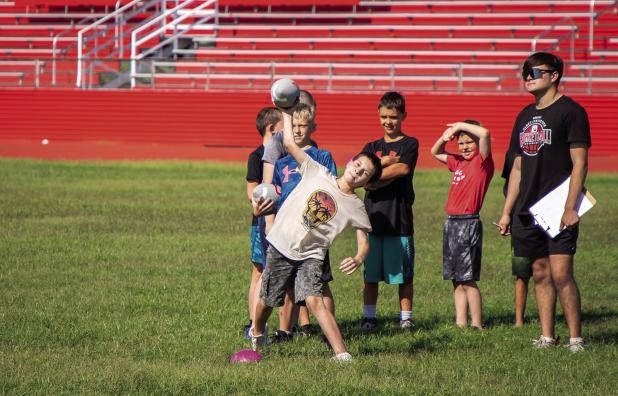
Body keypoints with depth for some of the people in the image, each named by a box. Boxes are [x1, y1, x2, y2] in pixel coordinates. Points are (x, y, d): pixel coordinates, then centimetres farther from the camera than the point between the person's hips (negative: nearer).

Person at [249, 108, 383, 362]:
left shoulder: (356, 208, -3)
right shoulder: (318, 174, -2)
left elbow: (364, 241, -2)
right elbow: (290, 144, 0)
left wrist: (358, 259, -23)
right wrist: (287, 114, 0)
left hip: (310, 256, -2)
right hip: (281, 246, 2)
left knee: (314, 301, -21)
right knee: (267, 301, 13)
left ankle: (341, 354, -26)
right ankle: (257, 334, 45)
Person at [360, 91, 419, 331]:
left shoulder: (409, 144, 3)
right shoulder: (372, 147, 14)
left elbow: (403, 168, -15)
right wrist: (387, 163, -13)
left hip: (399, 219, -3)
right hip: (373, 218, 3)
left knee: (403, 274, 2)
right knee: (370, 274, 6)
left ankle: (406, 319, 9)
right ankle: (368, 317, 13)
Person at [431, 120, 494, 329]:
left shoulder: (482, 162, -7)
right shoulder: (458, 162, 15)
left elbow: (484, 133, -24)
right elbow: (435, 153, 31)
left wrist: (461, 125, -11)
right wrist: (444, 137, 10)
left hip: (468, 224, -8)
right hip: (451, 223, 8)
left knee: (467, 280, -8)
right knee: (457, 281, 8)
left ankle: (477, 325, -4)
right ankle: (461, 323, 11)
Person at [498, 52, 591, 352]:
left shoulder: (571, 111, -5)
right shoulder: (525, 116, 17)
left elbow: (579, 163, -10)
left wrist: (570, 207, -18)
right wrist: (507, 211, 16)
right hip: (528, 210, 7)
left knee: (561, 273, -12)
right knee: (540, 273, 8)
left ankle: (575, 338, -6)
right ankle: (546, 337, 13)